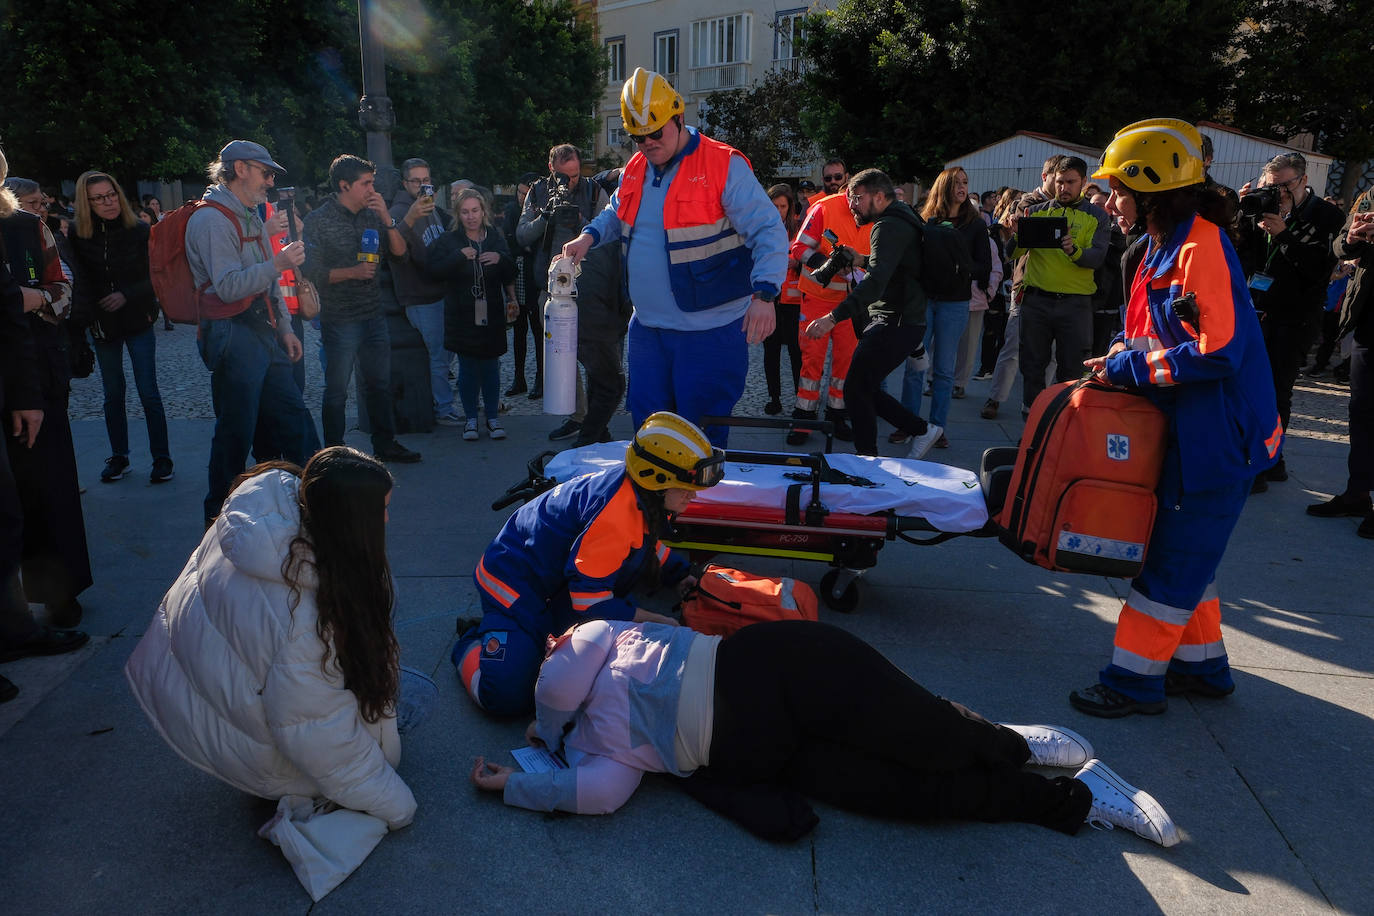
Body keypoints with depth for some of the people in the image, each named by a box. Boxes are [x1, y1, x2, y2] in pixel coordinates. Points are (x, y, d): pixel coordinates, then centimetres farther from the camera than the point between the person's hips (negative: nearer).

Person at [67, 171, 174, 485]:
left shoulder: (139, 231, -7)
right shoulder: (79, 238, -1)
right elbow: (80, 282, 1)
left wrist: (126, 295, -16)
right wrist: (84, 318, -12)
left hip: (137, 321, -2)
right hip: (102, 326, 3)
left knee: (148, 392, -2)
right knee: (113, 394, 9)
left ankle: (162, 458, 7)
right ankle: (118, 457, 20)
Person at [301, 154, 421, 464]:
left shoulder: (372, 215, 7)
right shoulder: (319, 221, -7)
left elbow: (399, 252, 4)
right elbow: (310, 270, -11)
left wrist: (387, 218, -9)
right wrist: (352, 272, -18)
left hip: (374, 316, 5)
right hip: (339, 319, -5)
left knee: (380, 384, 14)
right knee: (337, 390, 3)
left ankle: (385, 444, 27)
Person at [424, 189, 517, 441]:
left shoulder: (496, 238, 9)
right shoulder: (448, 240, 3)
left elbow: (510, 275, 6)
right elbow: (432, 268, -11)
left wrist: (500, 259, -14)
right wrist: (459, 257, -21)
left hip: (491, 313, 2)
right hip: (462, 314, -1)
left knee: (490, 367, 4)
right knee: (467, 368, 2)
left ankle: (493, 417, 15)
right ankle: (471, 419, 12)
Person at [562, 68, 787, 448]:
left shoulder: (724, 166, -12)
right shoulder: (634, 171, 9)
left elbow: (769, 232, -15)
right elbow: (616, 215, 28)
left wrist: (763, 294, -29)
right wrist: (589, 235, 7)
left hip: (709, 331, -6)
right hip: (647, 328, 7)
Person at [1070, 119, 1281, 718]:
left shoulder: (1201, 247, -20)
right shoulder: (1165, 245, 10)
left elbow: (1217, 350, -26)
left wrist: (1128, 366, -19)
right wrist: (1122, 355, 2)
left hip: (1218, 436, -10)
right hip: (1188, 428, 10)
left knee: (1176, 557, -1)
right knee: (1182, 550, 18)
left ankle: (1135, 679, 9)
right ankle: (1202, 666, 31)